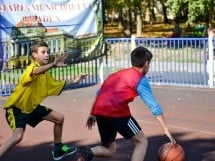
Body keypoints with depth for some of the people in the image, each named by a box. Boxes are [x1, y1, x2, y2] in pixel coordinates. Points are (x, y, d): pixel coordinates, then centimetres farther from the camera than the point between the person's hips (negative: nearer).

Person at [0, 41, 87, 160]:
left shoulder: (46, 73, 4)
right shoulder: (31, 67, -23)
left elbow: (56, 84, 23)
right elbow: (36, 72, -51)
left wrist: (74, 81, 16)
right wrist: (53, 65, -68)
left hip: (32, 107, 9)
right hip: (17, 107, -9)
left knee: (59, 118, 14)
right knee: (18, 136, -31)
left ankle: (58, 149, 28)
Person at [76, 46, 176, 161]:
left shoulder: (118, 74, 27)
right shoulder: (141, 80, 5)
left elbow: (100, 93, 27)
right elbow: (154, 106, 0)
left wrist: (92, 114, 32)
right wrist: (165, 129, 2)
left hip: (99, 112, 7)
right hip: (116, 113, -7)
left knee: (109, 150, 21)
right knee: (142, 141, 8)